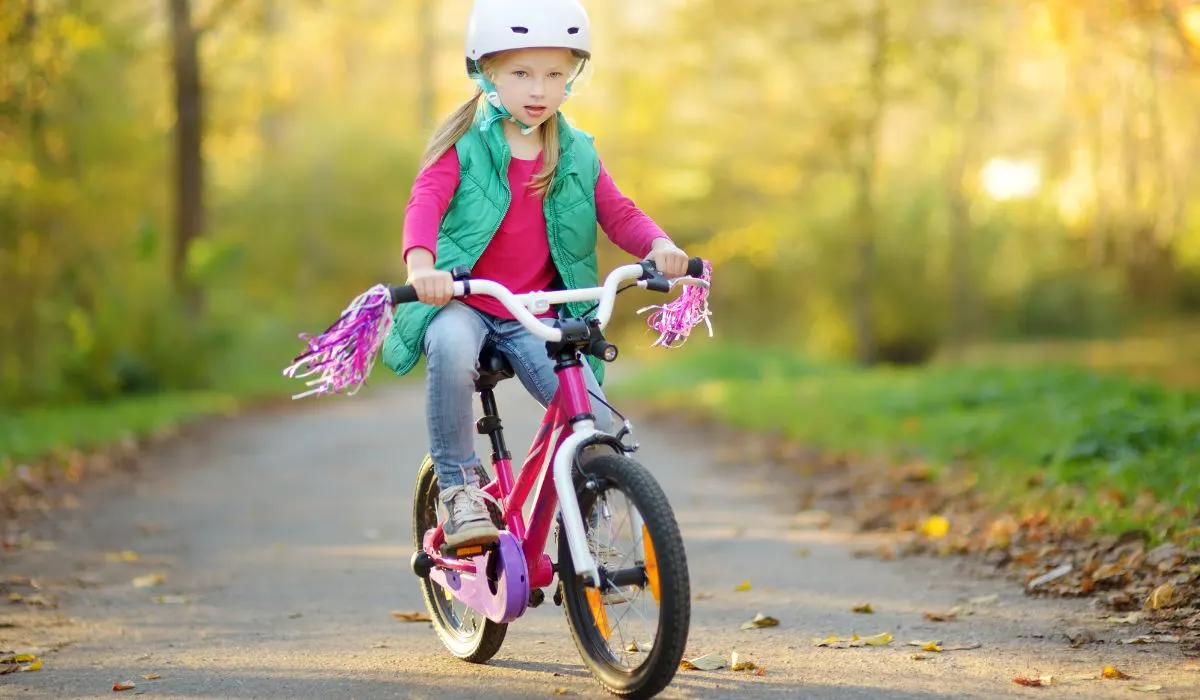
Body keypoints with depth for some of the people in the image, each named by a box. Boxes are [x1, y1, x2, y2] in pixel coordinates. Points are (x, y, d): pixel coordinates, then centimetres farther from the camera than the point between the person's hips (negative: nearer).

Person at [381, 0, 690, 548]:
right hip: (461, 302, -3)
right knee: (451, 347, -39)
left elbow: (618, 214, 3)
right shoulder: (464, 146, -4)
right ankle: (459, 485, -19)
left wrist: (659, 245, -21)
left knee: (597, 424, -17)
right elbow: (425, 202, -18)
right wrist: (421, 263, -40)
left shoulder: (576, 155, 8)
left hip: (538, 316, 3)